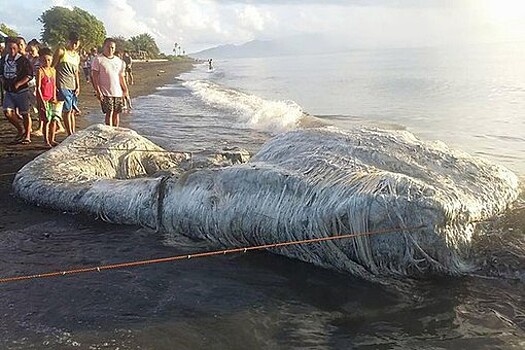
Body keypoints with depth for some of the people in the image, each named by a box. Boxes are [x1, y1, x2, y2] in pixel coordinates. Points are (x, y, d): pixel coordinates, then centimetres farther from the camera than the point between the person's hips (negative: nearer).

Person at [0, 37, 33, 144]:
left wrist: (18, 84, -17)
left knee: (25, 114, 1)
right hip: (9, 91, 5)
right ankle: (20, 130, 15)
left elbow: (29, 75, -11)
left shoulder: (23, 60, -9)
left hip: (22, 91, -5)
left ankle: (27, 136, 12)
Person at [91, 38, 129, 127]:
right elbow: (94, 77, -5)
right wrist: (98, 91, -12)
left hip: (118, 92, 5)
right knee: (109, 113, -10)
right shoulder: (98, 60, -2)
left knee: (116, 113, 6)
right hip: (106, 92, -5)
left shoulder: (119, 61, 13)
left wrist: (125, 90, 14)